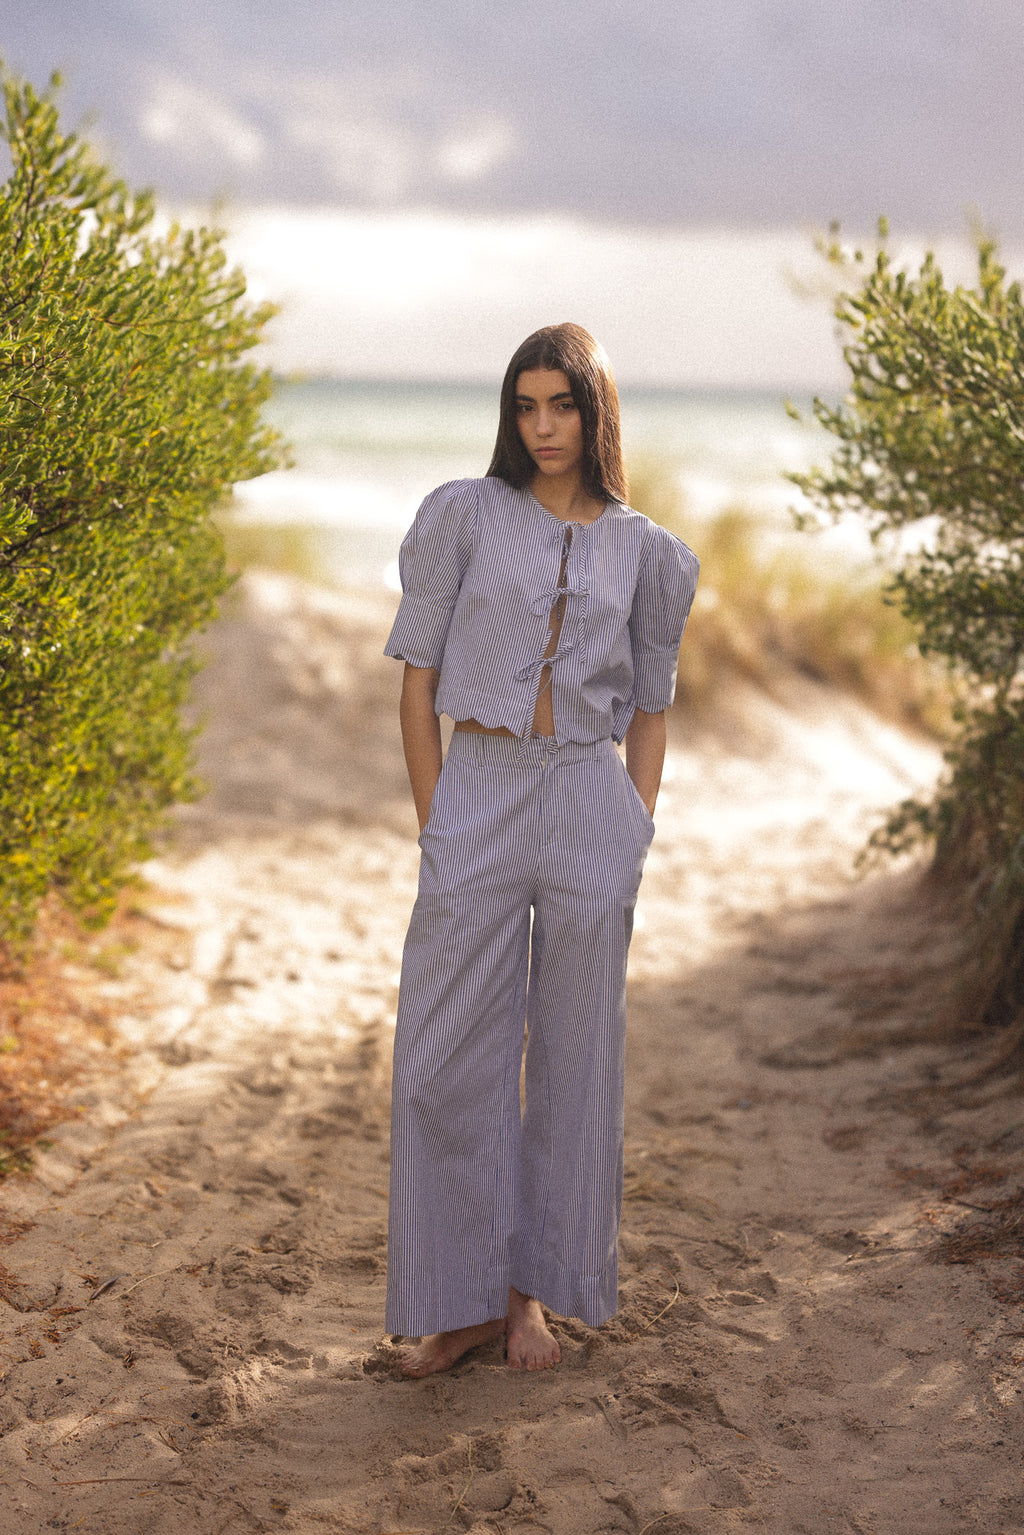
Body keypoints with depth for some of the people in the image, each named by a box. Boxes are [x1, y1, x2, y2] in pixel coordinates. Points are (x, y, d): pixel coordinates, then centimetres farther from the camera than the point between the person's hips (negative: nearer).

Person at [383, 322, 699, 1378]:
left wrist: (637, 834, 4)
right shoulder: (462, 515, 2)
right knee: (447, 1061, 0)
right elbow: (418, 679, 2)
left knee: (576, 1053, 6)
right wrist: (434, 826, -3)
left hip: (592, 805, 1)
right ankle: (464, 1299, 14)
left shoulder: (644, 551, 8)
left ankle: (533, 1290, 20)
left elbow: (649, 706, 14)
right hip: (477, 799, -1)